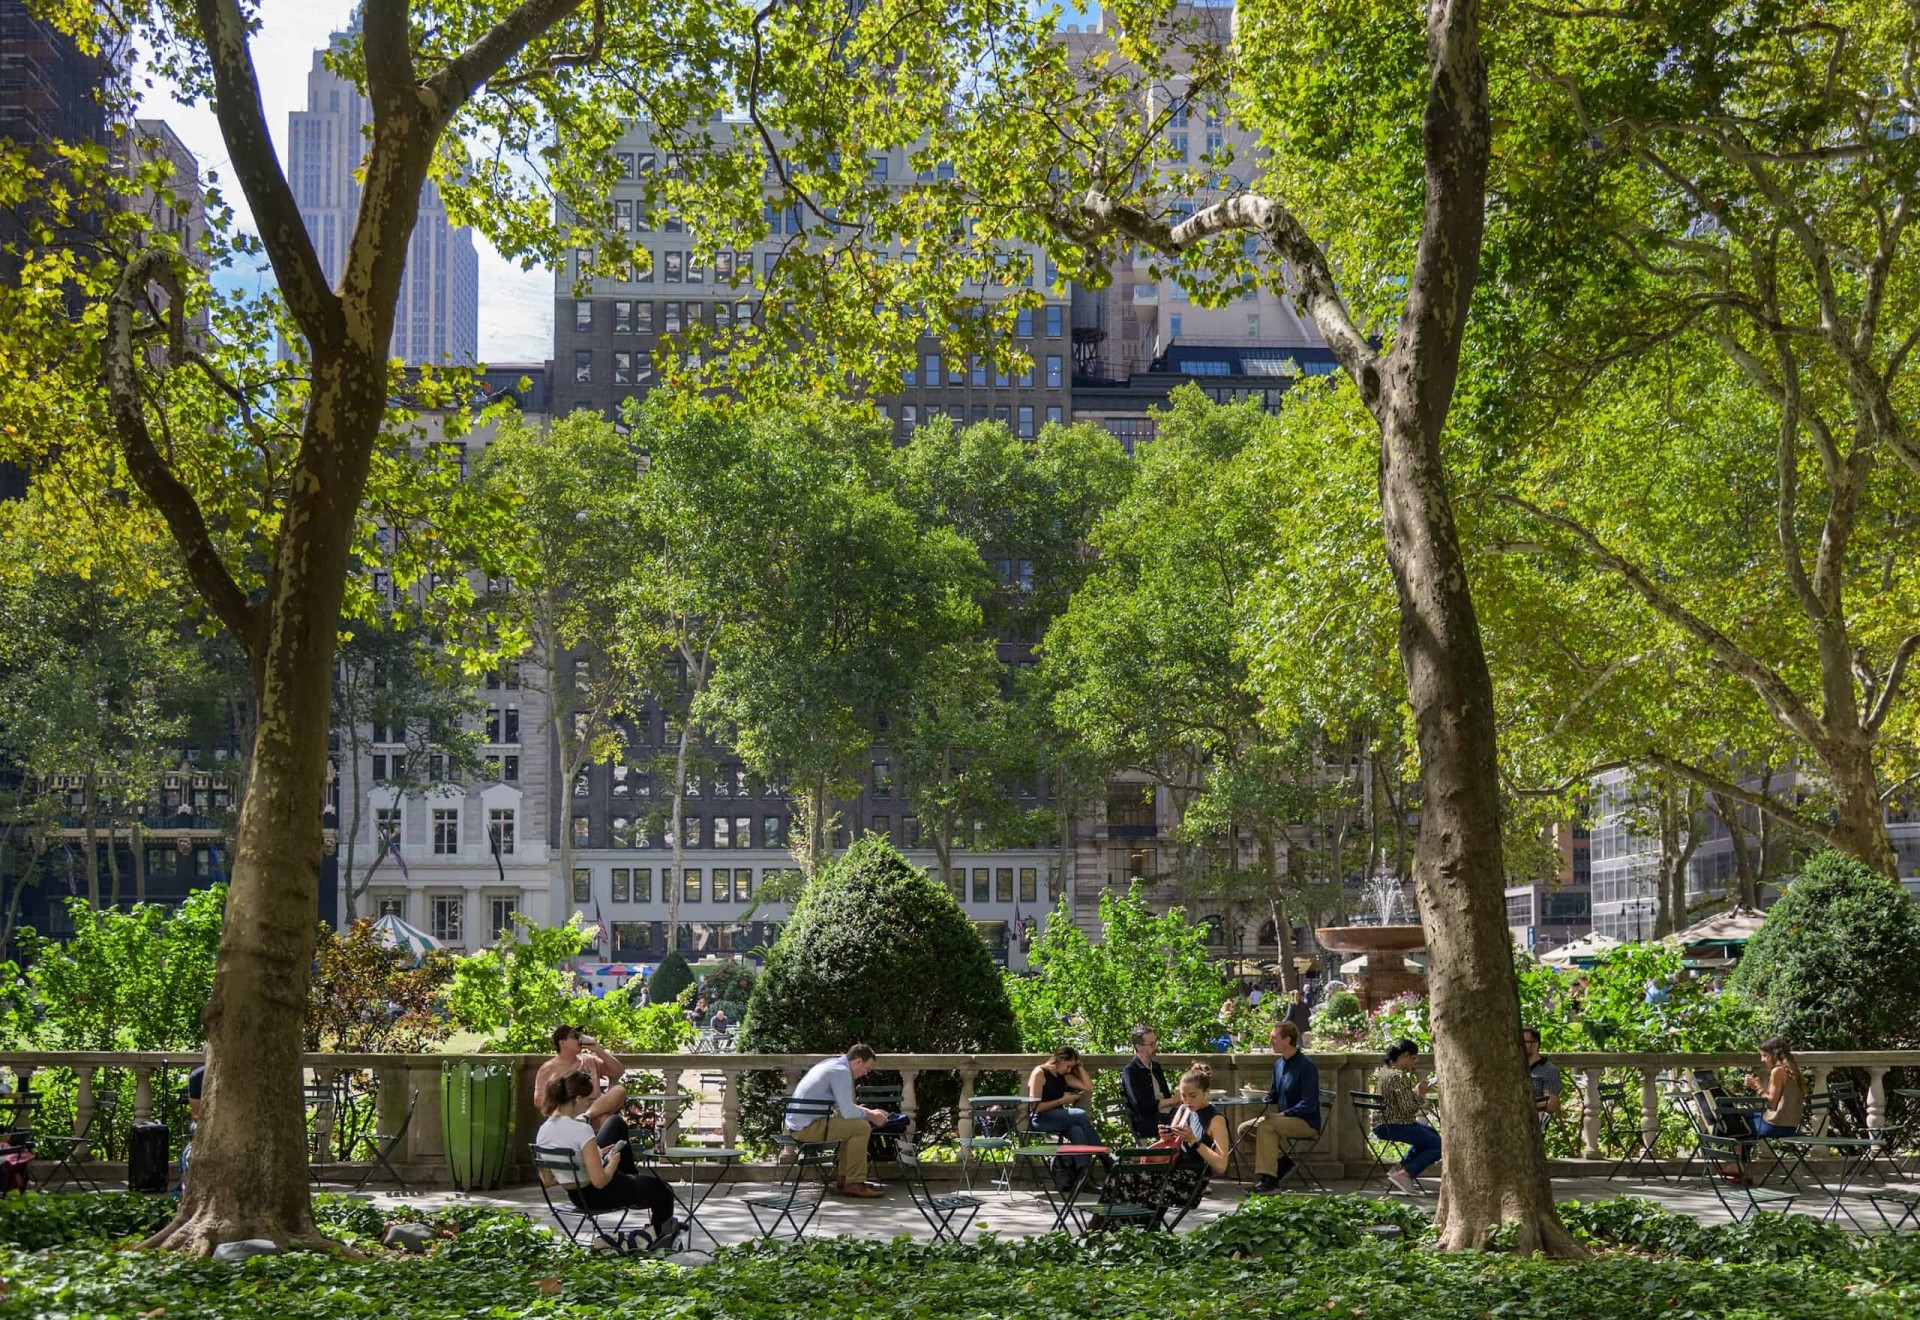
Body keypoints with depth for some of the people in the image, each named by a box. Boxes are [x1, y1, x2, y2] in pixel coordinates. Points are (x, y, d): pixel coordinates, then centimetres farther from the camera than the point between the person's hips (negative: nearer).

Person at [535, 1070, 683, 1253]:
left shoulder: (543, 1130, -10)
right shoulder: (581, 1130, -31)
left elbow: (548, 1181, 1)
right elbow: (600, 1181, -32)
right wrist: (613, 1162, -10)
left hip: (575, 1196, 8)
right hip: (599, 1196, -8)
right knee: (661, 1190, 21)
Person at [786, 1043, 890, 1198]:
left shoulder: (831, 1064, 16)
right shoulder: (841, 1072, -15)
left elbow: (843, 1105, 27)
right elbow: (848, 1112, -18)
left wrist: (869, 1112, 20)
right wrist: (869, 1116, -1)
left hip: (797, 1123, 10)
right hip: (808, 1128, -10)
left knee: (850, 1125, 23)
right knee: (862, 1127, -13)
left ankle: (842, 1179, 24)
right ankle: (854, 1184, -8)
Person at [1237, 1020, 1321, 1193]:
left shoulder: (1306, 1066, -17)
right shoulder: (1279, 1064, 8)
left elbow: (1309, 1104, -22)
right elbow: (1273, 1097, 19)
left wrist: (1283, 1115, -27)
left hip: (1306, 1123, -9)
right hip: (1284, 1119, 9)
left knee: (1266, 1126, -31)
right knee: (1244, 1128, 1)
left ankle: (1268, 1180, -31)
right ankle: (1278, 1163, 4)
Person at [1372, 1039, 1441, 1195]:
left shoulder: (1384, 1070, 13)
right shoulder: (1398, 1076, -18)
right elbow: (1408, 1108, -22)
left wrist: (1414, 1091, 11)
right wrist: (1420, 1094, -7)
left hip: (1381, 1125, 10)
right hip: (1393, 1126, -10)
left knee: (1431, 1134, 27)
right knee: (1438, 1145, -9)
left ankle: (1398, 1168, 18)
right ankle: (1404, 1174, -13)